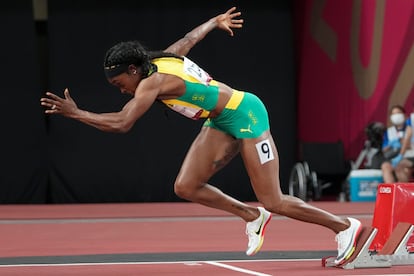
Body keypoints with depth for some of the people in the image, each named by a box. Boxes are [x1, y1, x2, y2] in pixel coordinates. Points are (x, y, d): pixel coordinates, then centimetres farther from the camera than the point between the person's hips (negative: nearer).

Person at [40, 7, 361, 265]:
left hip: (246, 114, -9)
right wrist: (214, 22, 40)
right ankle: (253, 216, 16)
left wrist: (75, 113, -25)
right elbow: (190, 37, 21)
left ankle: (344, 226, 10)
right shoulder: (164, 59, 2)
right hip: (221, 122, 9)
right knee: (185, 187, -2)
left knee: (273, 202, -5)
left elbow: (122, 123, -31)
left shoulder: (152, 82, -24)